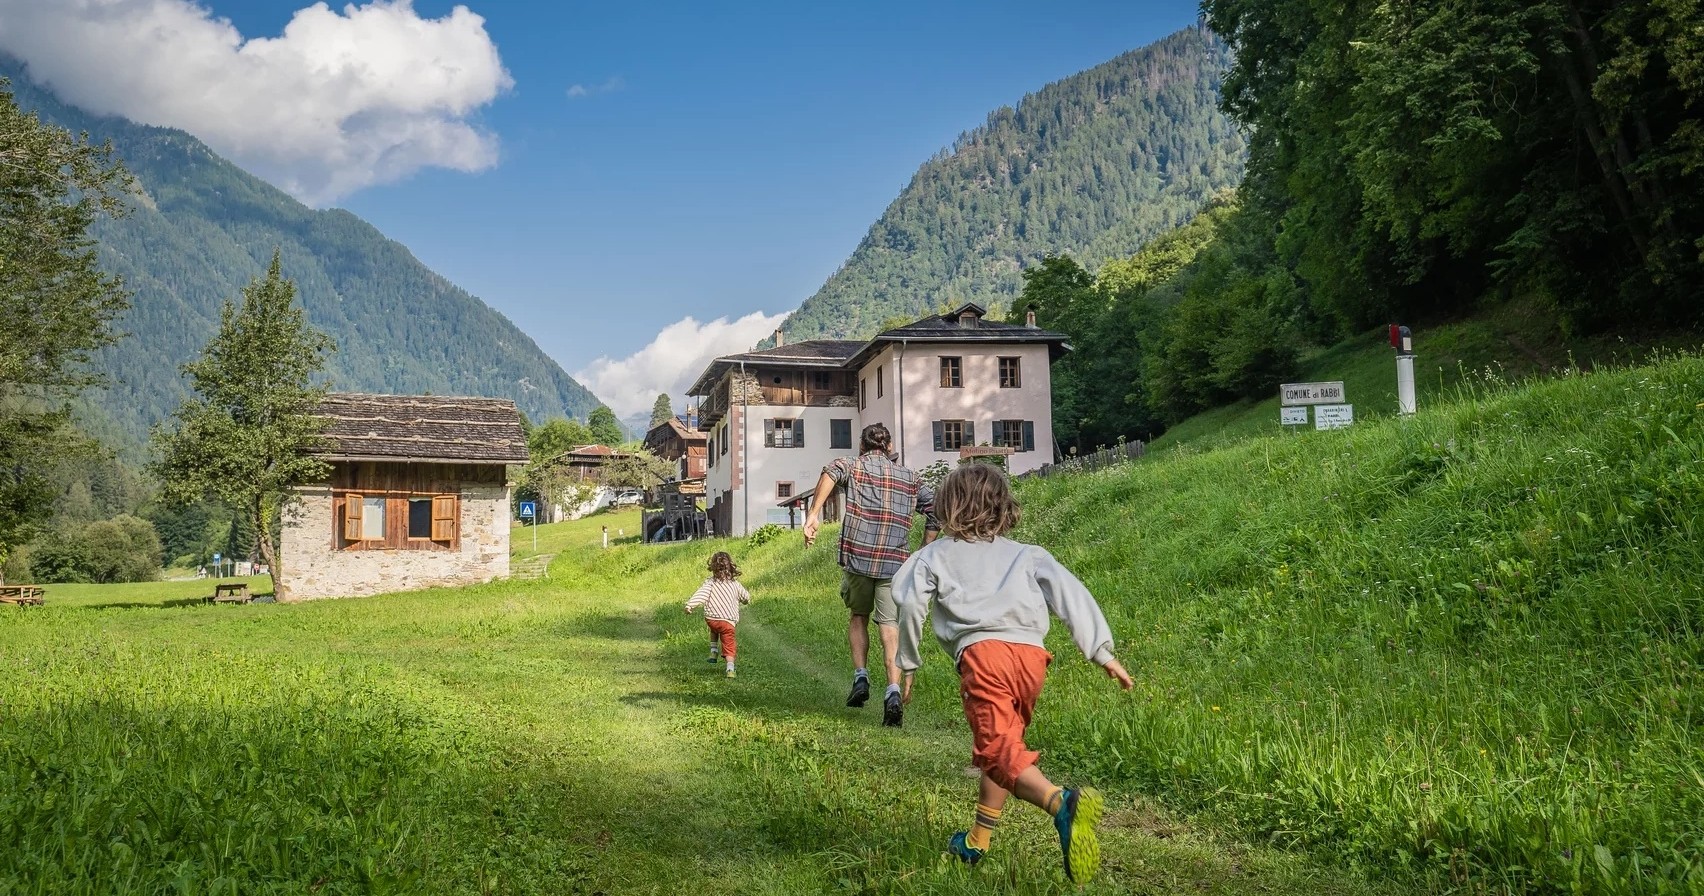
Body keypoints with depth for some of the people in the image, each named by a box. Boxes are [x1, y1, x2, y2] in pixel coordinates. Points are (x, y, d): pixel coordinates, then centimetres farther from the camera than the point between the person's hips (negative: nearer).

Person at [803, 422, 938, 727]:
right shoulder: (911, 478, 17)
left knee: (858, 616, 22)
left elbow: (832, 471, -16)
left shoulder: (854, 465, 8)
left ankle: (860, 677, 11)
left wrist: (813, 515, -20)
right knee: (890, 626, -3)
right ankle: (893, 691, -20)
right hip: (895, 563, 1)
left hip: (857, 558, -1)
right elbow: (937, 511, 11)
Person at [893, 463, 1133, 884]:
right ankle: (977, 842, 31)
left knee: (998, 751, -13)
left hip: (982, 654, -4)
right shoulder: (1026, 554, 24)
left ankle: (1061, 804, -41)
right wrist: (1102, 652, 7)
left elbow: (912, 604, 6)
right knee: (1003, 745, 23)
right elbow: (1070, 594, 10)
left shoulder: (936, 555, 21)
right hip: (1031, 655, 4)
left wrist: (908, 665, 16)